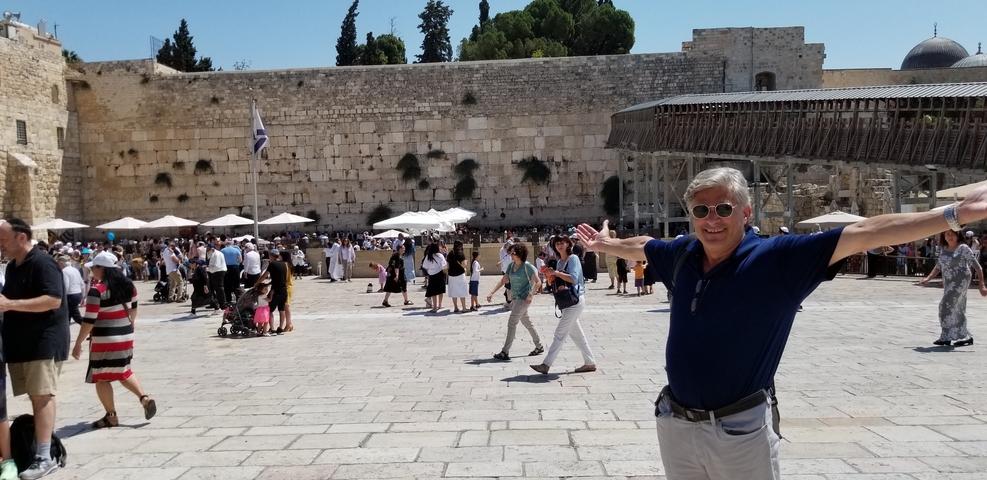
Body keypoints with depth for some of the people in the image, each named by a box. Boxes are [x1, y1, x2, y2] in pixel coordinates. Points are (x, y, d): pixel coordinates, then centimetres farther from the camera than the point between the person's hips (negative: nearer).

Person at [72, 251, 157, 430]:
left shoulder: (97, 291, -17)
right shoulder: (129, 286, 4)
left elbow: (89, 320, -17)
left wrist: (78, 343, -10)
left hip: (105, 340, -7)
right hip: (125, 337, 7)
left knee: (101, 377, 7)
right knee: (124, 372, 22)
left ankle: (111, 416, 11)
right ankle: (145, 398, 6)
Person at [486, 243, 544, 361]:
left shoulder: (527, 266, -13)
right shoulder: (511, 266, 8)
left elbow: (538, 282, -12)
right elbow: (503, 281, 8)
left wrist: (530, 295, -23)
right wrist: (492, 293, -1)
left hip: (523, 298, -8)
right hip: (515, 298, 8)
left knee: (512, 323, -10)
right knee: (527, 323, 16)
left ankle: (505, 352, -8)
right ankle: (539, 347, 30)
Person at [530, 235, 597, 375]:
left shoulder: (573, 258, -10)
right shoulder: (559, 262, 13)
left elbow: (573, 278, -22)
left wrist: (556, 273, -19)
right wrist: (551, 276, -2)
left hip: (575, 300, -9)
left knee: (560, 333, -9)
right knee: (577, 334, 13)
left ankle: (546, 365, -9)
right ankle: (590, 363, 21)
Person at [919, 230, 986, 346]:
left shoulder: (963, 248, -9)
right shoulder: (943, 250, 10)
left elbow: (977, 266, -10)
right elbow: (938, 267, 17)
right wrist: (928, 278, 5)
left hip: (961, 281, -7)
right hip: (948, 283, 7)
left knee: (946, 306, -13)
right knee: (957, 310, 10)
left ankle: (946, 337, -8)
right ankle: (966, 337, 20)